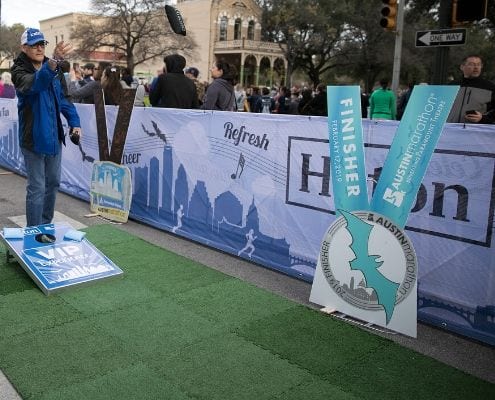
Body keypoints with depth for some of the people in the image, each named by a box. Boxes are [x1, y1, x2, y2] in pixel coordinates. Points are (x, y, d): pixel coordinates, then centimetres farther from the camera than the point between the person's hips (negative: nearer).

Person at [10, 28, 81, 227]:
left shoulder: (52, 69, 8)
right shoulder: (19, 71, -13)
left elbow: (63, 97, 14)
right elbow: (34, 83, -36)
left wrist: (74, 122, 1)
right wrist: (54, 61, -53)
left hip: (54, 137, 7)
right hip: (33, 139, -7)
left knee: (53, 183, 17)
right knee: (37, 188, -4)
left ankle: (46, 225, 34)